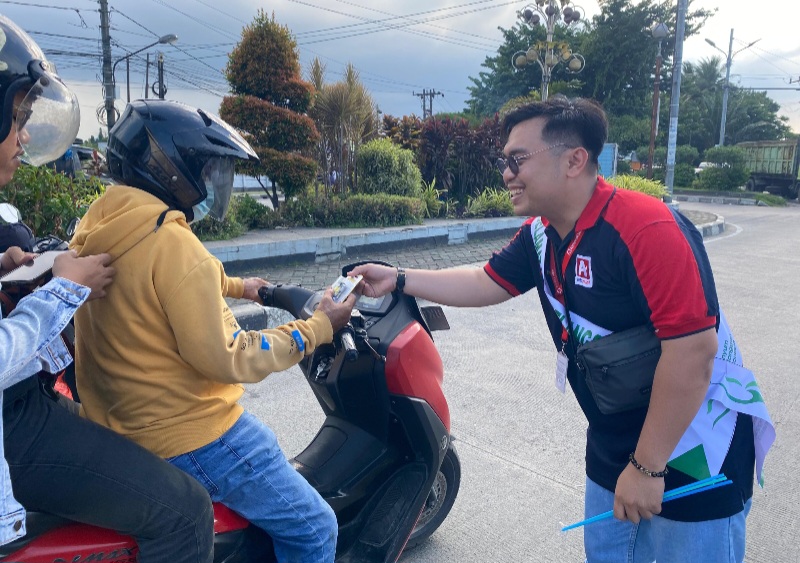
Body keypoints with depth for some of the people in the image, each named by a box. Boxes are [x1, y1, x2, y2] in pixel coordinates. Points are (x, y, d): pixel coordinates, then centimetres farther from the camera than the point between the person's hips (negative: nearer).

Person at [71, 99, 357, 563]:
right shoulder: (171, 242, -25)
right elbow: (226, 359, -24)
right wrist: (318, 328, -15)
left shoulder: (97, 229, 4)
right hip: (192, 436, -10)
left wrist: (237, 287, 26)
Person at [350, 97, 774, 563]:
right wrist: (397, 279, 4)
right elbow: (486, 284, 10)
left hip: (694, 457, -7)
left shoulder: (648, 228, -27)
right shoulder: (541, 233, -1)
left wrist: (648, 466, -23)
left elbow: (693, 350, -29)